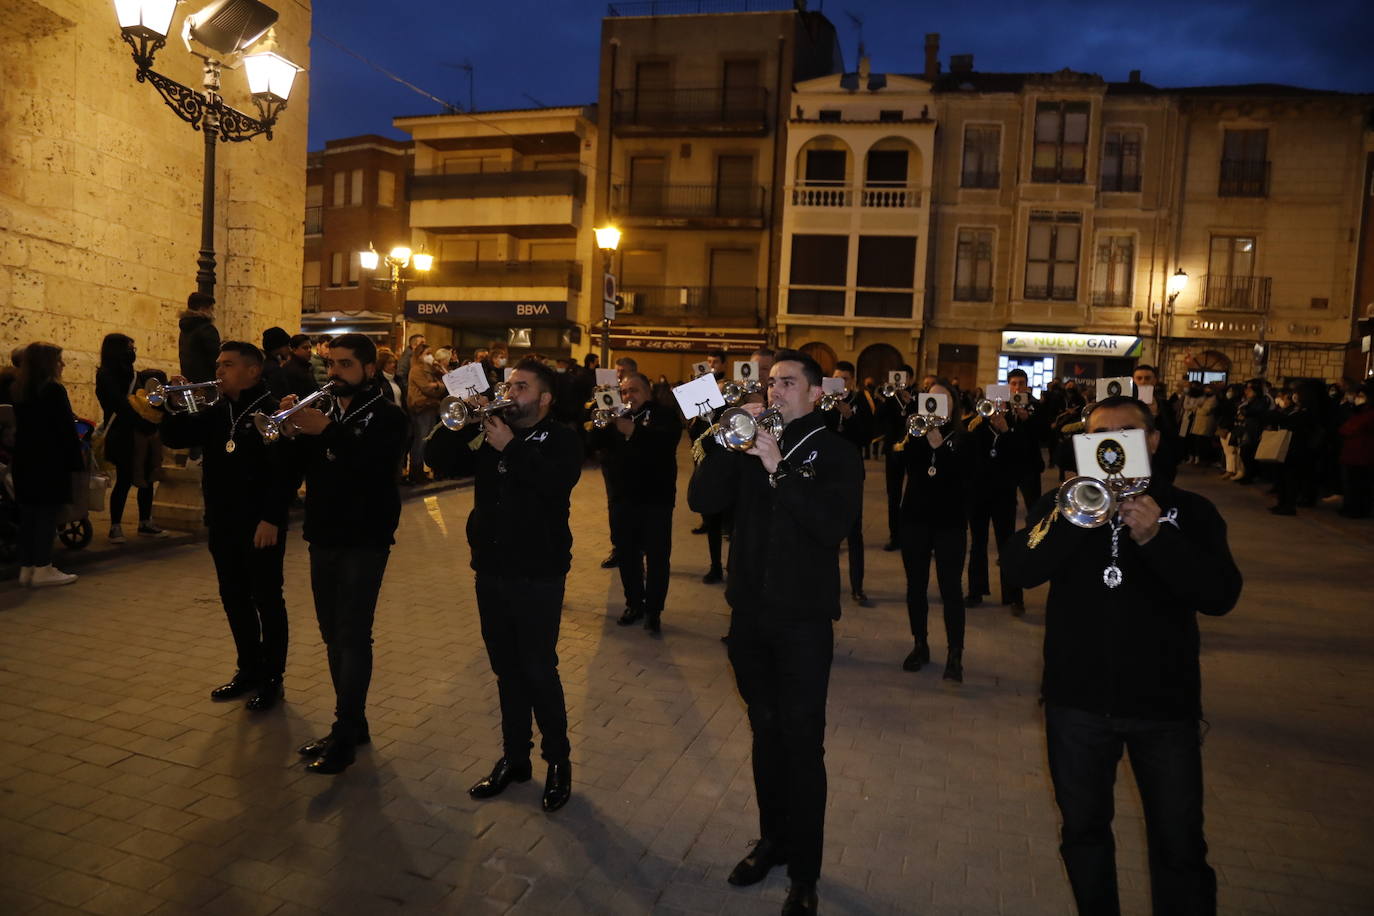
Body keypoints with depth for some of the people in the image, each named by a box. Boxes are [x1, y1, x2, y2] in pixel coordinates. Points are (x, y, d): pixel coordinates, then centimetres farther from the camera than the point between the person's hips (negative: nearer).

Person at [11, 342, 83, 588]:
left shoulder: (18, 390, 11)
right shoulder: (54, 390, -13)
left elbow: (21, 426, 15)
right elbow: (67, 430, -14)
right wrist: (76, 461, -10)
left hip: (25, 459, 8)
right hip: (50, 461, -8)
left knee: (28, 514, 10)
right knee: (47, 512, -3)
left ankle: (26, 568, 14)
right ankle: (43, 569, -1)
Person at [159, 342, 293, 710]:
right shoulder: (217, 411, 12)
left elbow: (284, 471, -19)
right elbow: (176, 437, 11)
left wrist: (272, 518, -24)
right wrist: (169, 405, -5)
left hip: (260, 525, -8)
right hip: (223, 523, 8)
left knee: (266, 599, 2)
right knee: (234, 596, 15)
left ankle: (271, 678, 13)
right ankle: (249, 669, 29)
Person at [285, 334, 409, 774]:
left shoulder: (386, 415, -6)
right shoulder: (323, 410, 14)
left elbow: (374, 464, -23)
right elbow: (299, 465, 4)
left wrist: (328, 432, -32)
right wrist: (294, 431, -13)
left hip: (364, 540, -7)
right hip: (324, 536, 7)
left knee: (353, 637, -6)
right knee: (333, 635, 12)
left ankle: (344, 737, 0)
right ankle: (353, 723, 24)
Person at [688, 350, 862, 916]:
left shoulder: (835, 454, -5)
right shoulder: (749, 441, 6)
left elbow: (832, 525, -22)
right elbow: (702, 500, -6)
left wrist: (777, 468, -25)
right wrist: (724, 441, -16)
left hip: (802, 618, -4)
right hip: (750, 612, 4)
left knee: (801, 743, 2)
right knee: (766, 733, 18)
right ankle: (773, 839, 36)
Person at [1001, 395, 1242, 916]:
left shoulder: (1190, 512, -1)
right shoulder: (1061, 503, 2)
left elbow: (1220, 596, -13)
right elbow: (1020, 569, -14)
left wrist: (1155, 537, -26)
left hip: (1164, 702, -1)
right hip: (1077, 698, 2)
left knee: (1180, 847, 4)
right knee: (1083, 830, 16)